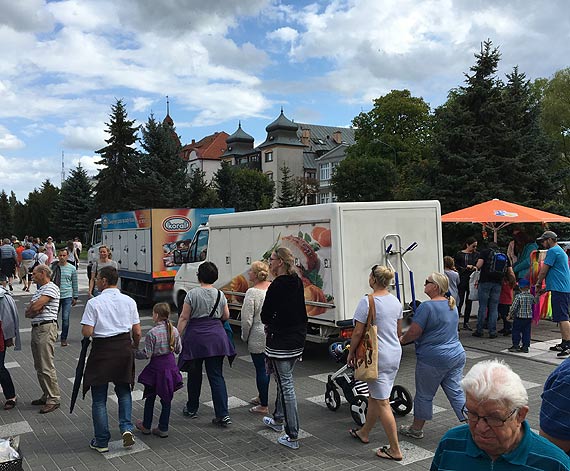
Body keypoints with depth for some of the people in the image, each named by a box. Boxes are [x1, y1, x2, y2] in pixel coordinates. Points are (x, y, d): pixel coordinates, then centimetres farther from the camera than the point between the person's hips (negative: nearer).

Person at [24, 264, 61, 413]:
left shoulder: (51, 288, -10)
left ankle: (54, 399, -2)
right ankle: (47, 395, 24)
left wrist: (31, 310, 1)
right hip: (36, 328, 10)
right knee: (39, 367, 14)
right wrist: (33, 311, -8)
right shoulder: (39, 290, 20)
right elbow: (28, 312, 13)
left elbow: (35, 306, -20)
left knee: (47, 367, -8)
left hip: (46, 329, -10)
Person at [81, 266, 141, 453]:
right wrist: (134, 347, 19)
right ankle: (126, 428, 5)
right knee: (123, 390, 21)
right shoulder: (129, 301, 1)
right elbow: (137, 332, 2)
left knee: (99, 397, 9)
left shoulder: (94, 303, -10)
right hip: (124, 347, 3)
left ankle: (101, 441, 16)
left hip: (102, 350, -3)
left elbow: (87, 332, -15)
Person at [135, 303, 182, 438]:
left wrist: (134, 353, 0)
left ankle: (146, 426, 28)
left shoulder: (152, 333, -18)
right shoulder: (174, 331, -2)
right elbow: (178, 350, 7)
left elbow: (146, 354, -16)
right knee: (167, 398, 12)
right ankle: (163, 428, 18)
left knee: (150, 397, 14)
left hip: (156, 366, -4)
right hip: (171, 364, 4)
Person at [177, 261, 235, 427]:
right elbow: (226, 316, 11)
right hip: (216, 338, 2)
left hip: (195, 338, -2)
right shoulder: (220, 295, 2)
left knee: (194, 375, 13)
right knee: (216, 376, 3)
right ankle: (223, 415, -3)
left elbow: (184, 318, -8)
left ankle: (192, 409, 28)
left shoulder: (192, 294, -8)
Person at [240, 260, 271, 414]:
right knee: (267, 367, 19)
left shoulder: (252, 292, -17)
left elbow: (247, 319, -16)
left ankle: (264, 405, 11)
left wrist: (245, 337, -1)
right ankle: (261, 397, 34)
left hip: (259, 338, -7)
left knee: (261, 369, 2)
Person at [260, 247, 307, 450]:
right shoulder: (297, 282, 6)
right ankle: (278, 419, 42)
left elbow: (265, 316, -13)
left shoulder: (277, 286, -19)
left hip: (281, 342, -9)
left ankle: (292, 437, 2)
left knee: (286, 385, -3)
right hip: (298, 340, 9)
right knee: (284, 380, 24)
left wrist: (270, 324, 9)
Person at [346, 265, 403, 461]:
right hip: (395, 354, 8)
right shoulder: (395, 300, 5)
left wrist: (351, 353, -2)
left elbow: (358, 332, -16)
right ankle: (364, 432, 38)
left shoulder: (367, 302, -18)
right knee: (374, 395, 22)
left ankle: (395, 450, 5)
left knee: (382, 402, 0)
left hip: (377, 356, -8)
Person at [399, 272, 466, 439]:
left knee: (424, 395, 8)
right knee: (456, 393, 12)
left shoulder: (427, 307, -18)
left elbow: (414, 333, -18)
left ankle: (416, 429, 22)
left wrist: (402, 340, 2)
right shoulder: (452, 305, 10)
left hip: (434, 359, -7)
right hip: (457, 355, 7)